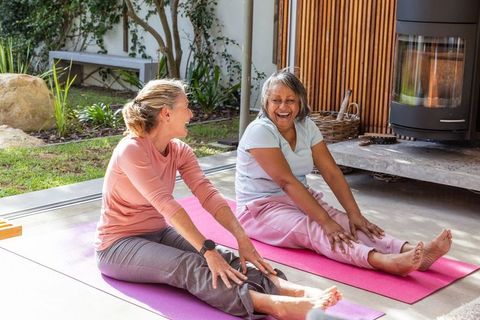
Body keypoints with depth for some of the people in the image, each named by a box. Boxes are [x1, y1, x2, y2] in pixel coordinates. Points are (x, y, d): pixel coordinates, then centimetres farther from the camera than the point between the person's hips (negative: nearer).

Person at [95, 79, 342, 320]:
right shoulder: (131, 150, -23)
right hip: (120, 244, -7)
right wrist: (207, 250, -39)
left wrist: (242, 239, -24)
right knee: (188, 266, -33)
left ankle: (297, 292, -40)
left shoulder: (179, 150, 1)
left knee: (222, 257, -20)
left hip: (158, 233, 7)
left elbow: (208, 195, -11)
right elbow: (166, 204, -33)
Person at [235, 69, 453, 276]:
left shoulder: (306, 127, 3)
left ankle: (412, 252, -41)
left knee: (344, 223, -20)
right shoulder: (260, 131, -17)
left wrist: (355, 214, -16)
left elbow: (332, 173, -3)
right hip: (261, 208, -6)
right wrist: (325, 221, -33)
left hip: (300, 199, 7)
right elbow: (287, 181, -26)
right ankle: (385, 261, -57)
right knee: (311, 229, -33)